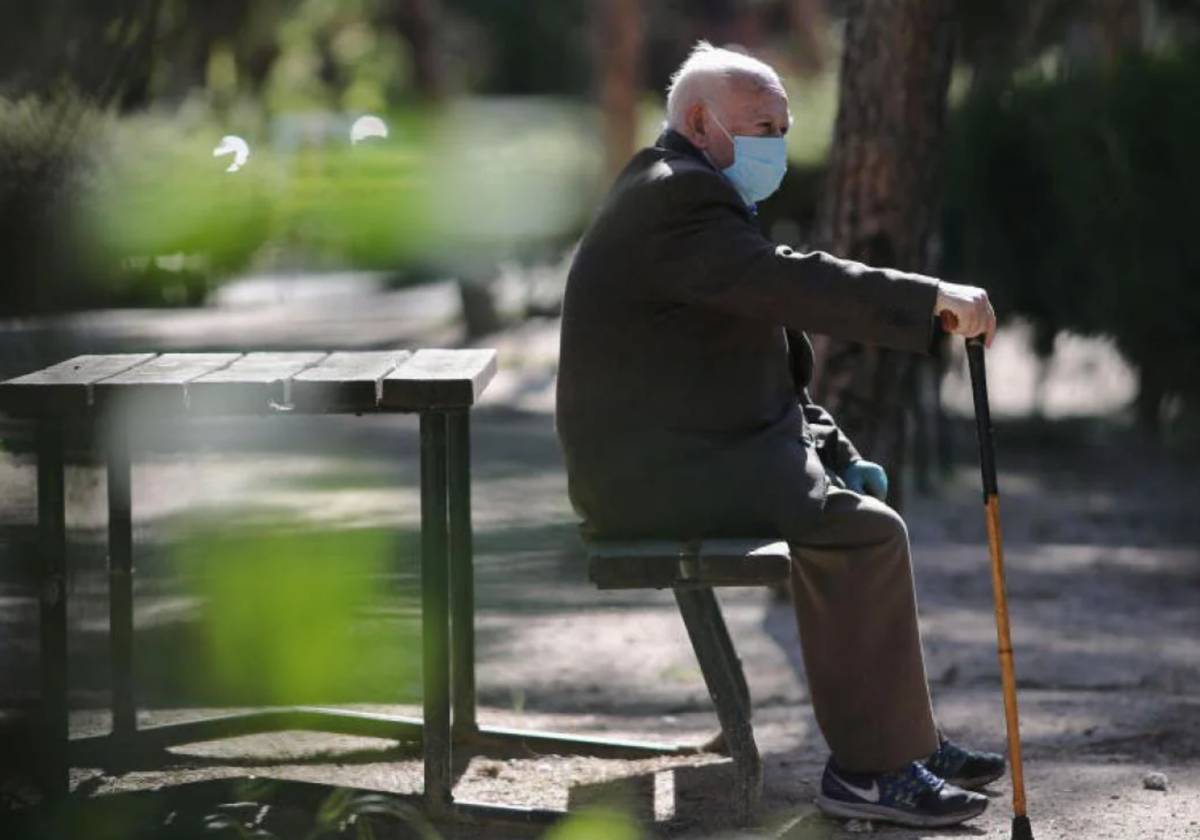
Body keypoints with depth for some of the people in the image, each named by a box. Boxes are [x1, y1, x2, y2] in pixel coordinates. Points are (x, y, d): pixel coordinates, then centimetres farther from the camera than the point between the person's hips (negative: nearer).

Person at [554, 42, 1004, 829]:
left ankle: (903, 739, 18)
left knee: (859, 501, 14)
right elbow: (793, 282, -27)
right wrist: (935, 298, -28)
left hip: (676, 455, 11)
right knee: (864, 532, -18)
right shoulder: (674, 199, -15)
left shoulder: (684, 194, 20)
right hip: (657, 473, -11)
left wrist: (831, 449, 13)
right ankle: (871, 766, -12)